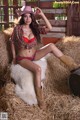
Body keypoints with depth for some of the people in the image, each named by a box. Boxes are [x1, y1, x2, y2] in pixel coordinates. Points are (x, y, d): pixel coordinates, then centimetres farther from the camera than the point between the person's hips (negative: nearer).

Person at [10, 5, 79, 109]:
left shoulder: (34, 28, -1)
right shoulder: (17, 28, -11)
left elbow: (49, 28, -14)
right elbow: (12, 42, 1)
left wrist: (42, 14, -17)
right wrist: (14, 57, 1)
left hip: (34, 55, 4)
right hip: (23, 58, -4)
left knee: (51, 46, -21)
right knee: (37, 69, -36)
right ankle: (40, 99, -26)